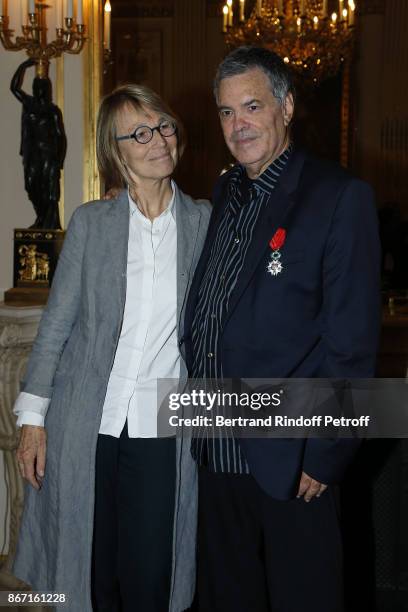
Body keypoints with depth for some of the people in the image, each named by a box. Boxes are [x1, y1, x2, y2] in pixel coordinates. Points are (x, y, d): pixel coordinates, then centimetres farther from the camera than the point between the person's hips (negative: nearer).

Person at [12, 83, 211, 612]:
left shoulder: (205, 222, 3)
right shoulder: (90, 221, 2)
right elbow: (55, 324, 3)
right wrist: (33, 417, -1)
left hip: (160, 429, 0)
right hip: (87, 426, 0)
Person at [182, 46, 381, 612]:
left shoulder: (340, 197, -11)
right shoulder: (225, 193, 11)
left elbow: (352, 341, -14)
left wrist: (324, 457, -16)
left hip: (290, 458, -6)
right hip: (217, 453, 6)